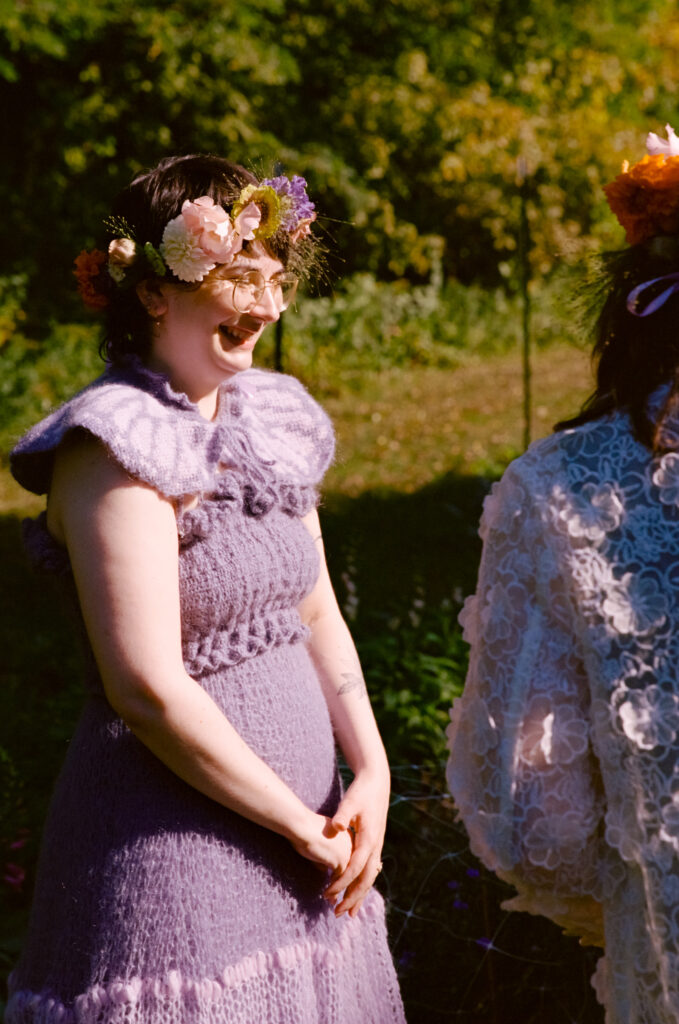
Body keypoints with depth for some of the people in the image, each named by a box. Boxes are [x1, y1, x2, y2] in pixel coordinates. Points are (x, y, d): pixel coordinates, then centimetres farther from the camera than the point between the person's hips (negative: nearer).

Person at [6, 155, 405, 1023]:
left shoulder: (271, 417, 7)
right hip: (176, 820, -7)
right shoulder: (117, 444, -16)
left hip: (304, 801, 8)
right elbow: (148, 688, -21)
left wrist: (371, 773, 0)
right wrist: (301, 828, -13)